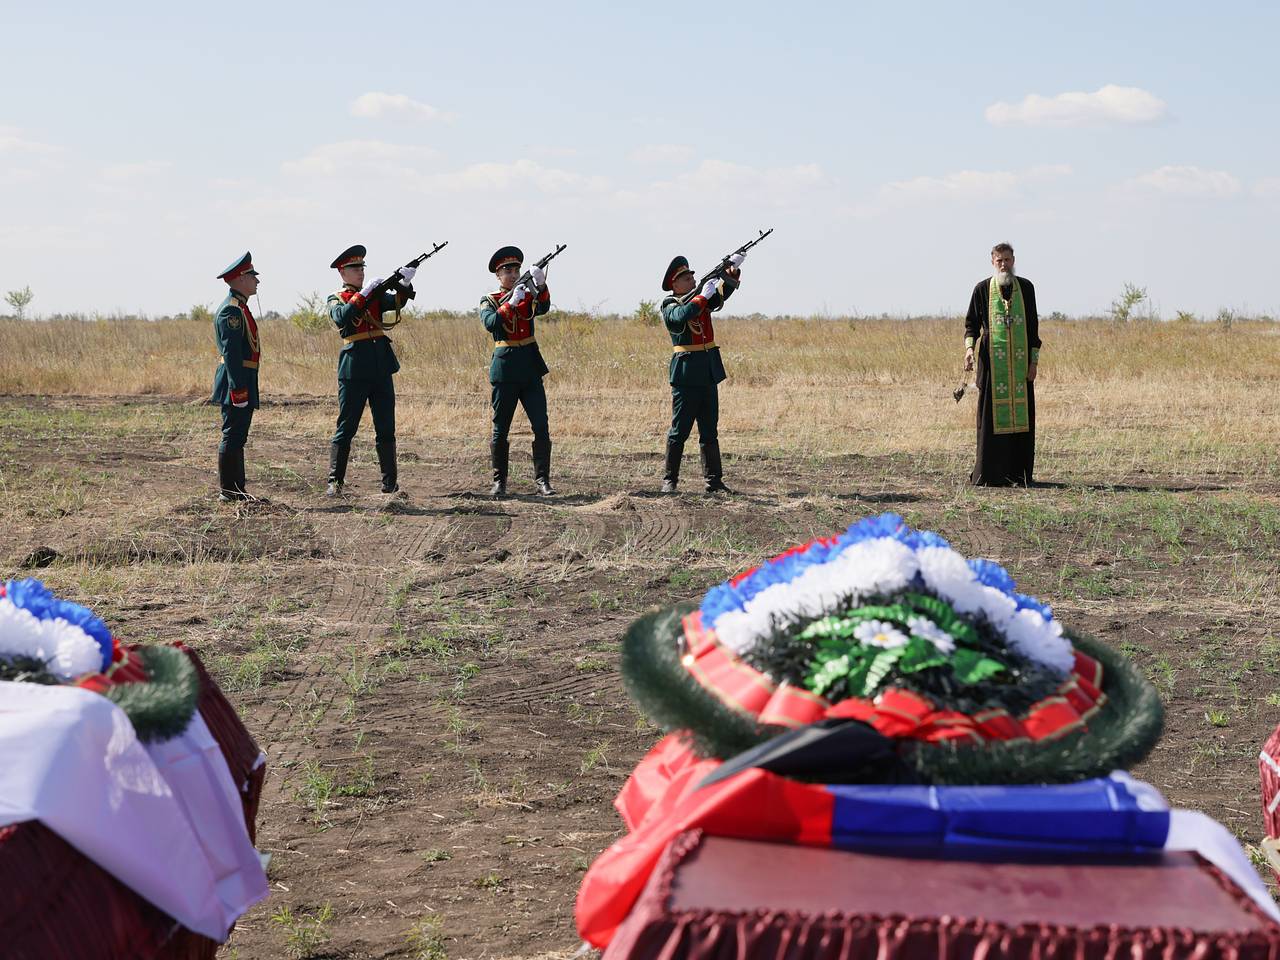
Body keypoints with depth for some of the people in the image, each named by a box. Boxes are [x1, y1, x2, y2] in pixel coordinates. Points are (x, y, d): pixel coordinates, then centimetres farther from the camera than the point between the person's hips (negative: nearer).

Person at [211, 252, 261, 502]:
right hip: (237, 380, -11)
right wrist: (239, 389, -24)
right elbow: (231, 352, -21)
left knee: (237, 436, 13)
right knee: (233, 436, -6)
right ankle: (228, 490, -3)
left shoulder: (239, 308, 17)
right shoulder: (231, 310, -15)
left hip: (243, 380, 11)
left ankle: (235, 488, 19)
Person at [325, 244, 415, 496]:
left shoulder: (376, 295, 15)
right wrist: (363, 294, -22)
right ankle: (335, 482, 1)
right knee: (346, 428, -2)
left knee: (386, 427, 5)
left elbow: (397, 302, -3)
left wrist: (405, 284, -22)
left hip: (381, 368, 4)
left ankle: (390, 482, 9)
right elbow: (342, 317, -17)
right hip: (354, 369, -4)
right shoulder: (336, 299, 4)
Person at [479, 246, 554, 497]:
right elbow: (490, 323, -18)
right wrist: (511, 302, -29)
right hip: (504, 368, -2)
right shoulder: (489, 301, 3)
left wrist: (540, 285, -34)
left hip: (531, 368, 2)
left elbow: (543, 307, -14)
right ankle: (499, 481, 13)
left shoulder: (529, 296, 9)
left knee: (541, 426, -5)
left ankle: (542, 481, -4)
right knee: (500, 429, 4)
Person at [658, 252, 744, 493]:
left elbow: (724, 292, -1)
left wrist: (733, 270, -16)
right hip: (686, 373, -6)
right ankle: (669, 480, 4)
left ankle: (713, 480, 10)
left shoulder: (701, 298, 13)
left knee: (710, 431, 8)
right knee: (679, 430, -2)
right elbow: (682, 316, -26)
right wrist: (703, 296, -22)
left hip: (709, 372, 6)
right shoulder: (670, 305, -4)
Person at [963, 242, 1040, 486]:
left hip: (1020, 360, 2)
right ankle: (989, 473, 0)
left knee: (1021, 413, 1)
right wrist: (970, 348, -15)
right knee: (992, 414, -3)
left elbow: (1033, 326, 8)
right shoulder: (982, 289, 3)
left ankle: (1019, 473, 7)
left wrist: (1034, 361, 2)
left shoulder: (1026, 287, 7)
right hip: (993, 360, -2)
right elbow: (971, 323, 5)